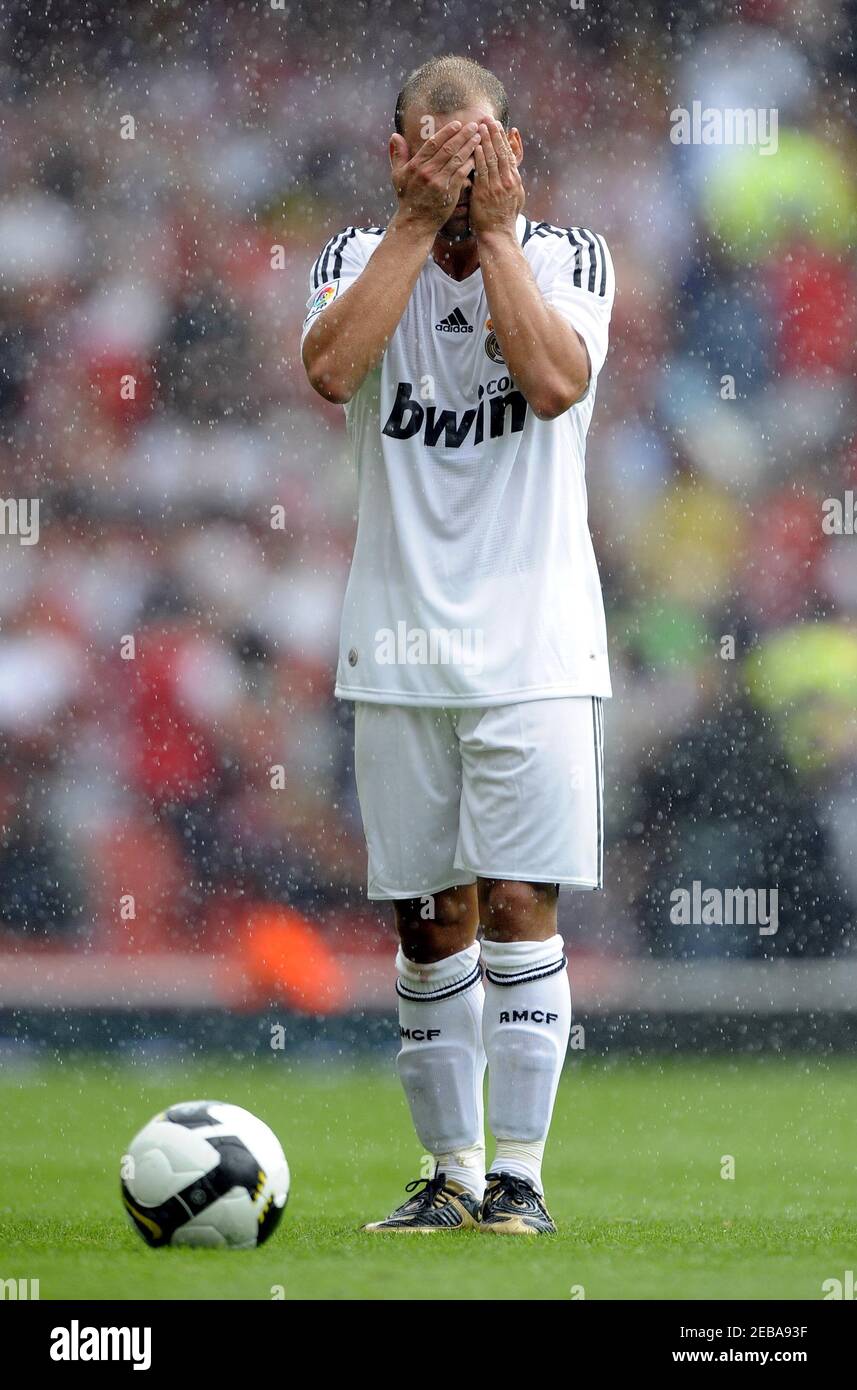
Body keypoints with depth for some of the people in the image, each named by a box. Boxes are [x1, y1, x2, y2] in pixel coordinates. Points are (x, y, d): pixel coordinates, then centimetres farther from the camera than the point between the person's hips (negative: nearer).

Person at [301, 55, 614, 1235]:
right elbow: (331, 366, -16)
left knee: (519, 903, -8)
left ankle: (520, 1173, -4)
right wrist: (419, 222, -15)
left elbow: (557, 381, -18)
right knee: (431, 920, 5)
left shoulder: (569, 256, 1)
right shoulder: (361, 257, 5)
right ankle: (451, 1172, 14)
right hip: (400, 642, 2)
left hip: (532, 642, -2)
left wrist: (494, 226, -14)